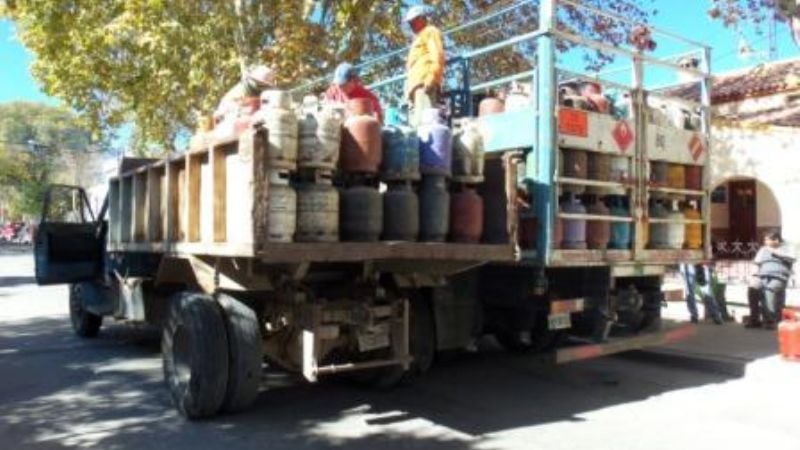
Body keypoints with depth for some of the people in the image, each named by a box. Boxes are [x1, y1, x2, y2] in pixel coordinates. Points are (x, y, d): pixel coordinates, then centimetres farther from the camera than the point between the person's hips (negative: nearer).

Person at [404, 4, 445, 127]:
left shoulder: (431, 31, 6)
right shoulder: (419, 37, 33)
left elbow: (438, 56, -9)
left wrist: (432, 77, -22)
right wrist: (409, 85, 20)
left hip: (424, 82, -10)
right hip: (416, 84, 10)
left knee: (423, 119, -23)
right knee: (415, 120, 2)